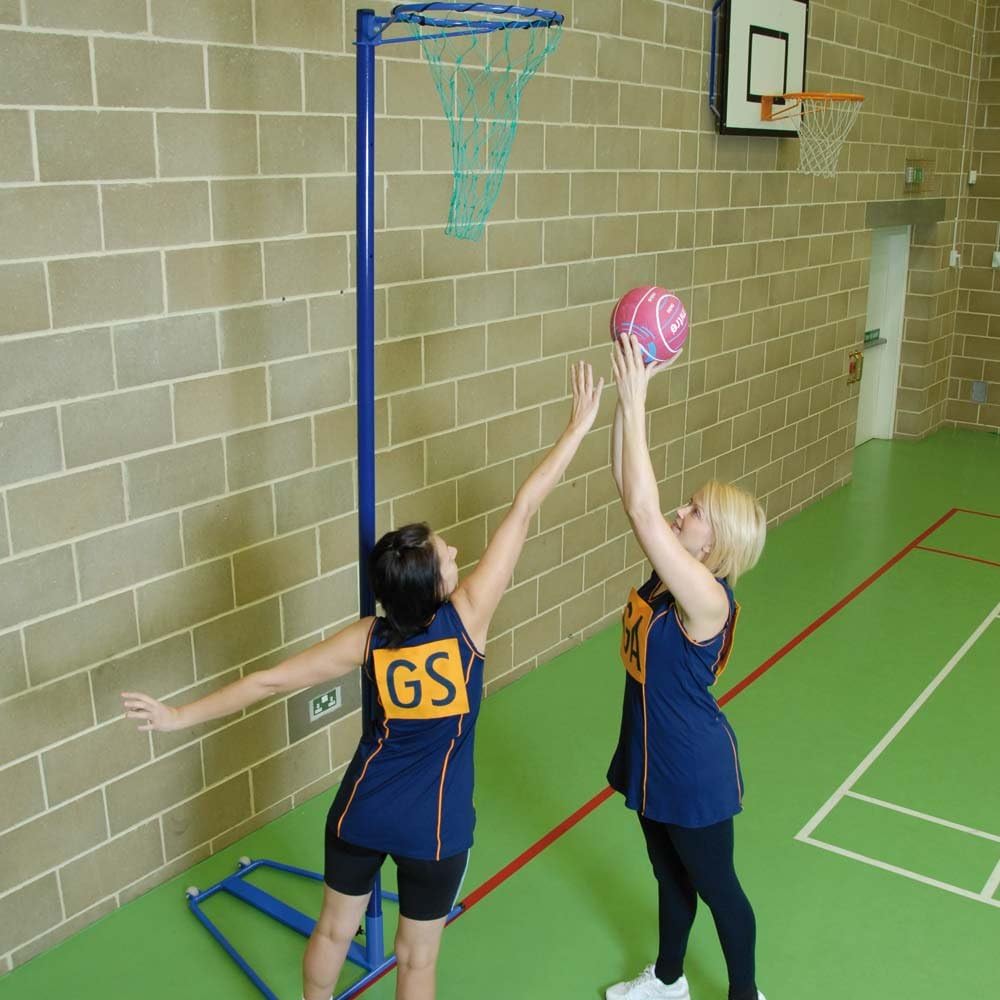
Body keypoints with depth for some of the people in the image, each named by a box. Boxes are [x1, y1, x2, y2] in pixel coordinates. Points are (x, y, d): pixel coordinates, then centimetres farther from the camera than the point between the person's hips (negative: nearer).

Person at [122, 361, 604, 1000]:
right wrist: (581, 423, -18)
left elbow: (271, 681, -9)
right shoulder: (467, 618, -22)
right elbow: (524, 510, -21)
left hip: (361, 812, 3)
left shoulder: (368, 640, -14)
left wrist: (179, 717, 3)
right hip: (434, 826, -2)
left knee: (333, 929, 23)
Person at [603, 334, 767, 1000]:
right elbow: (630, 488, -12)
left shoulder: (705, 597, -30)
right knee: (670, 875, 27)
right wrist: (627, 394, -22)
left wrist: (635, 401, -41)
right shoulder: (673, 570, -8)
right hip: (653, 756, 8)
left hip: (695, 770, -8)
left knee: (715, 887, 15)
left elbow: (641, 508, -41)